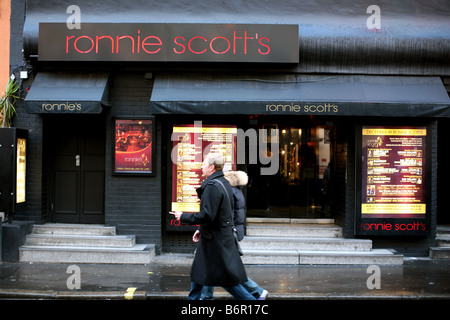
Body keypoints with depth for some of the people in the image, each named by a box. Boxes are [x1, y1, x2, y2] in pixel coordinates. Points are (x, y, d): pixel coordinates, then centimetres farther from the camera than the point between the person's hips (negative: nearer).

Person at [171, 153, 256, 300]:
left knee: (226, 278, -2)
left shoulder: (212, 186, -20)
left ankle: (250, 299, 5)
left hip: (216, 239, -10)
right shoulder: (224, 183, 11)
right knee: (198, 273, 19)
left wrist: (183, 217, -13)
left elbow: (207, 215, -25)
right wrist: (202, 230, 20)